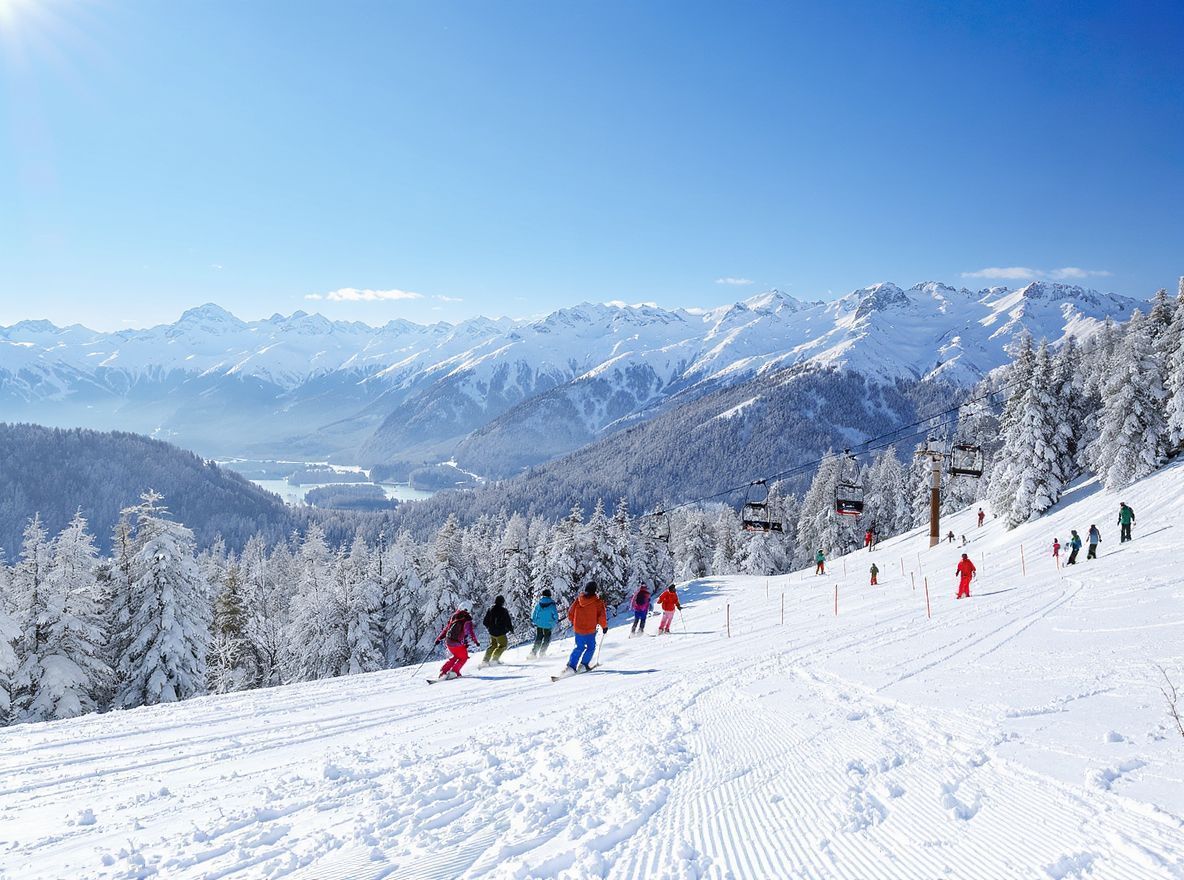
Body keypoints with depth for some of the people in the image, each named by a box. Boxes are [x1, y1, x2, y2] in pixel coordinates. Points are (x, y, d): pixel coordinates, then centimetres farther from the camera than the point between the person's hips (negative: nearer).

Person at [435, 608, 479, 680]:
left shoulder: (453, 616, 12)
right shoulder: (467, 620, -5)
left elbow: (446, 629, 15)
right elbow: (470, 632, -9)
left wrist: (439, 638, 21)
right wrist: (476, 642, 1)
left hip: (448, 642, 6)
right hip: (457, 643, -6)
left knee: (456, 656, 27)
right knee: (464, 658, 17)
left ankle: (443, 671, 19)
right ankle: (453, 672, 3)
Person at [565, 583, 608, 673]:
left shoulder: (578, 599, 1)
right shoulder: (597, 601, -10)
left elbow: (570, 613, 6)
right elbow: (602, 615, -13)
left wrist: (573, 622, 25)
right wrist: (604, 626, 4)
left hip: (578, 629, 4)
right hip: (590, 630, -4)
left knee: (579, 647, 19)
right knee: (591, 647, 16)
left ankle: (571, 665, 10)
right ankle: (584, 664, 6)